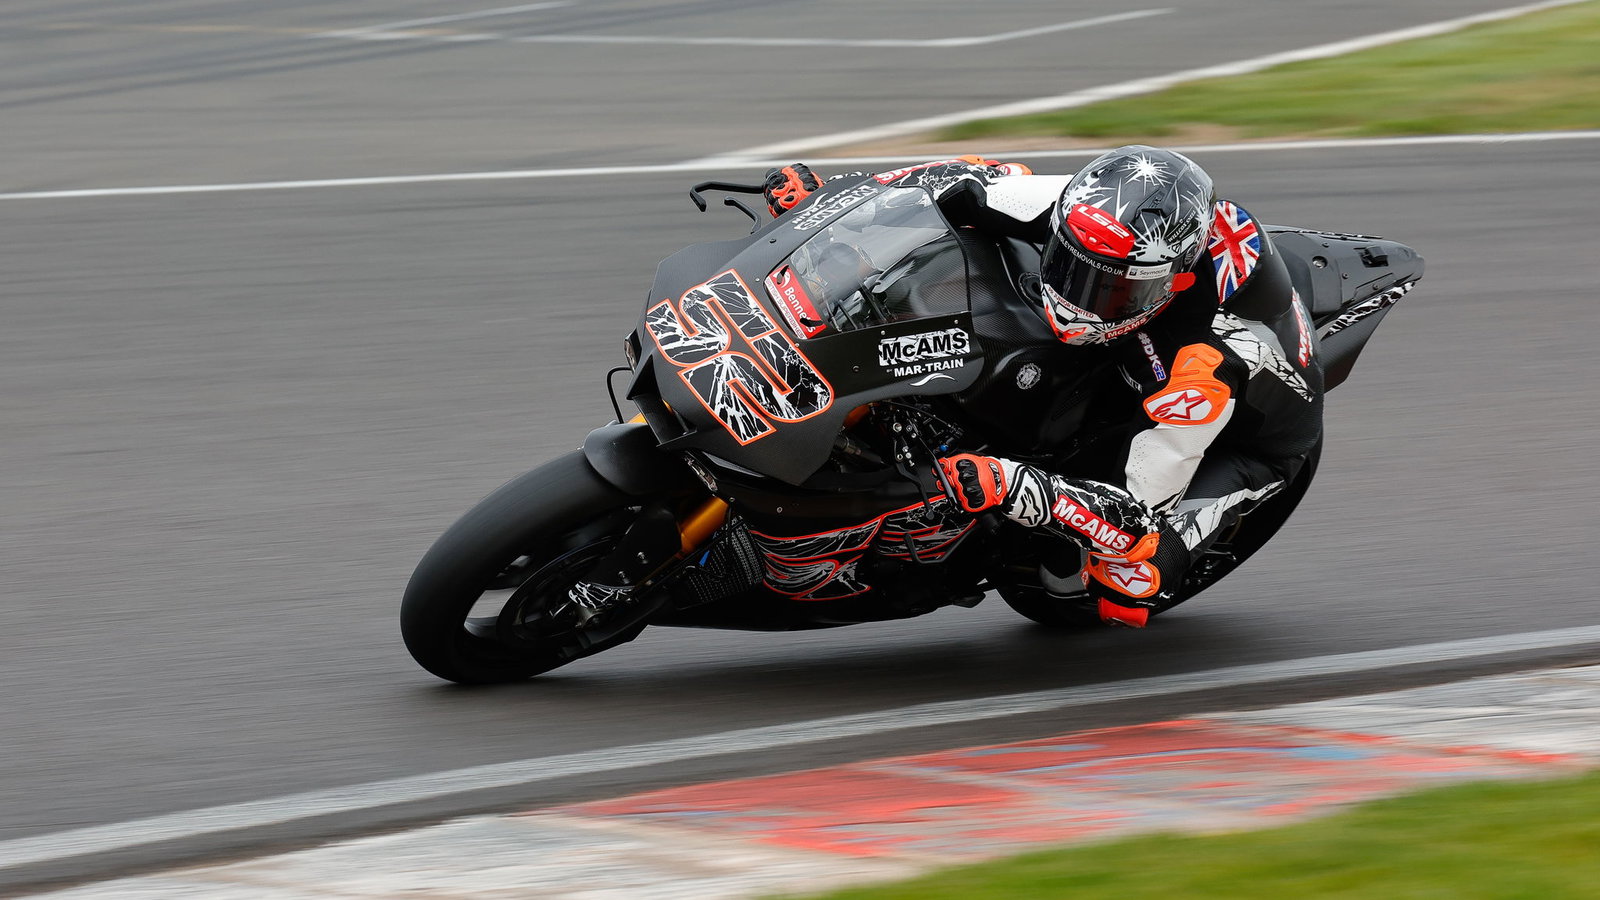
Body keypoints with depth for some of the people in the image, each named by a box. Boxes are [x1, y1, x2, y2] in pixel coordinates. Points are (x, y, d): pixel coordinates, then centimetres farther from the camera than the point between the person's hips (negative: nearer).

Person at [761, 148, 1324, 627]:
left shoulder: (1209, 366, -45)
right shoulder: (1087, 210, -31)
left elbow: (1138, 511, -41)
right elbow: (975, 184, -16)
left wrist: (1011, 487, -56)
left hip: (1249, 431, -6)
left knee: (1132, 582, -29)